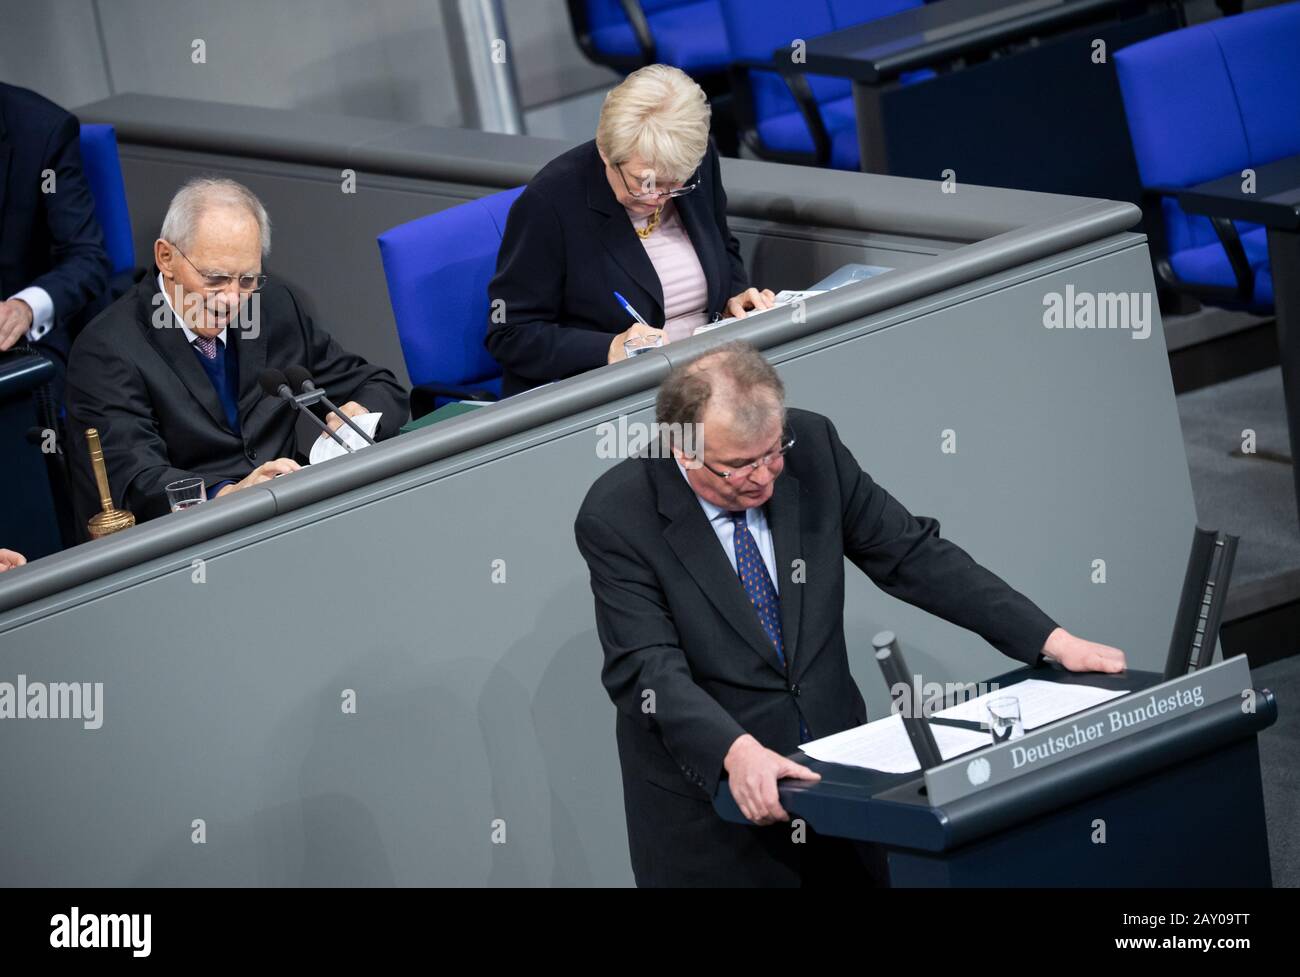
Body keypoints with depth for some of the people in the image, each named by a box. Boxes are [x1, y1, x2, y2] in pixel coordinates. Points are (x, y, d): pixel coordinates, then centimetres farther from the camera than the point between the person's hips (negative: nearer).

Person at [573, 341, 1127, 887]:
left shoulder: (812, 447, -6)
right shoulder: (618, 518, -17)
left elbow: (909, 554, 1)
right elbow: (647, 669, -24)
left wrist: (1050, 639, -5)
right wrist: (737, 752, -41)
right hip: (708, 794, -4)